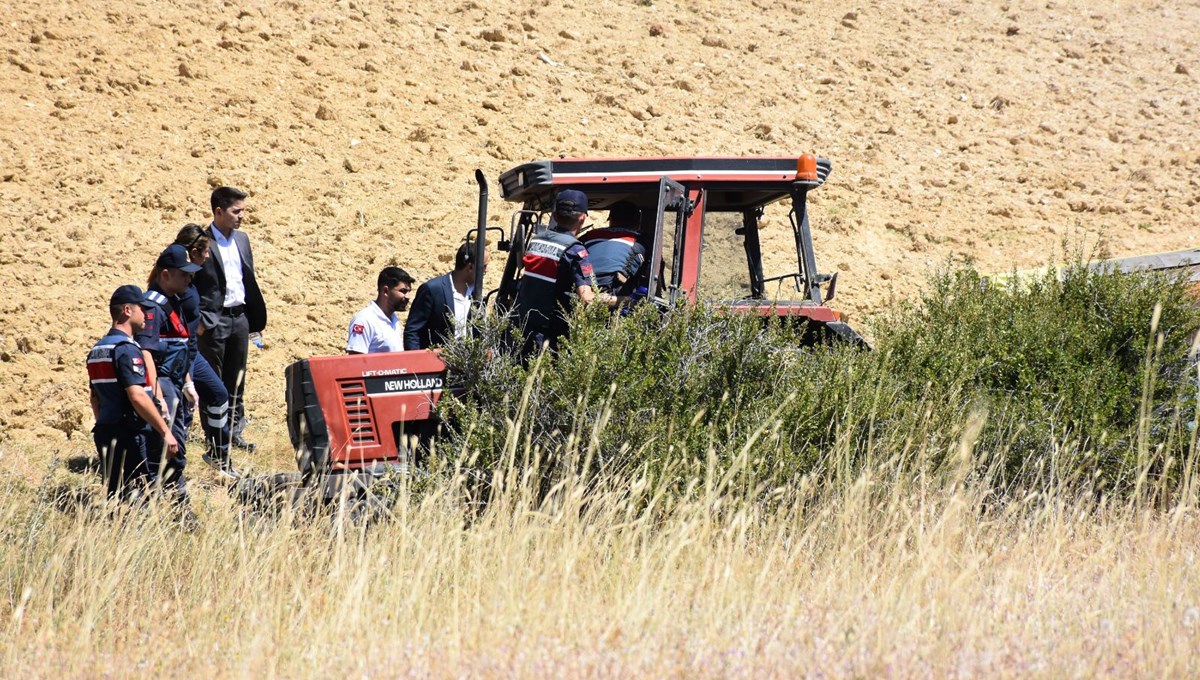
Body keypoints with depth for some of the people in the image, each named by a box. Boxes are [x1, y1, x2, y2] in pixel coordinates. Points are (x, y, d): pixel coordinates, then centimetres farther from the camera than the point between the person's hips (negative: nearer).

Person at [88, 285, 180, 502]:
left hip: (104, 432, 9)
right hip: (127, 435, -9)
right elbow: (137, 396, -23)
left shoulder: (97, 349, 15)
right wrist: (165, 432, -20)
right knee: (135, 496, -10)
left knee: (115, 496, 11)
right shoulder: (126, 348, -14)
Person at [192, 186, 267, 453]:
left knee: (236, 380, 11)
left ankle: (235, 430, 18)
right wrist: (198, 321, -16)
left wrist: (255, 318, 13)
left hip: (239, 317, 6)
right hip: (213, 320, -6)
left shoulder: (242, 239, 11)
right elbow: (192, 284, -10)